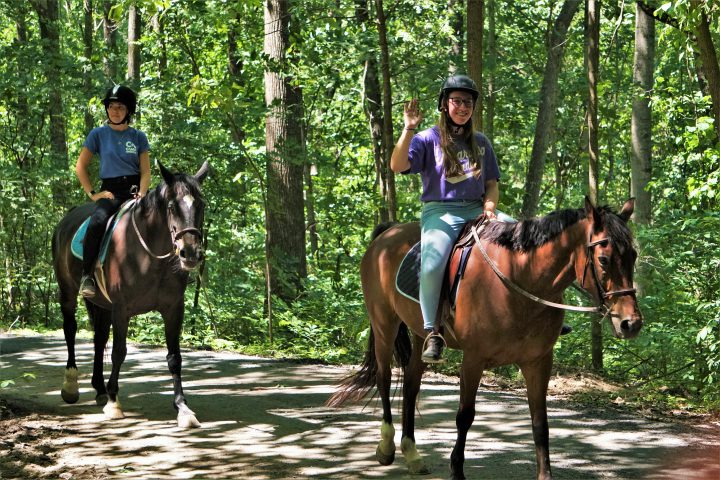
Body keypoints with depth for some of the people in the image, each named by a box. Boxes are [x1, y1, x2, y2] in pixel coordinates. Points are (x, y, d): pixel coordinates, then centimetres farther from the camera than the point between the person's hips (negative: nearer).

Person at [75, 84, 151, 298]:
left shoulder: (138, 137, 11)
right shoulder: (98, 134, 8)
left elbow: (146, 171, 8)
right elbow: (80, 167, 10)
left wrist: (141, 194, -10)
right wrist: (92, 193, 0)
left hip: (134, 189, 1)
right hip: (110, 192, -1)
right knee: (98, 221, -35)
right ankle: (86, 276, -31)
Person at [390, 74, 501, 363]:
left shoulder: (481, 143, 19)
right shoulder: (428, 139, 5)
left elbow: (492, 184, 20)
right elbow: (397, 166, -9)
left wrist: (489, 207, -1)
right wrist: (409, 129, -17)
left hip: (476, 211, 4)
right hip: (440, 212, -4)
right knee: (432, 266, -32)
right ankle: (432, 334, -21)